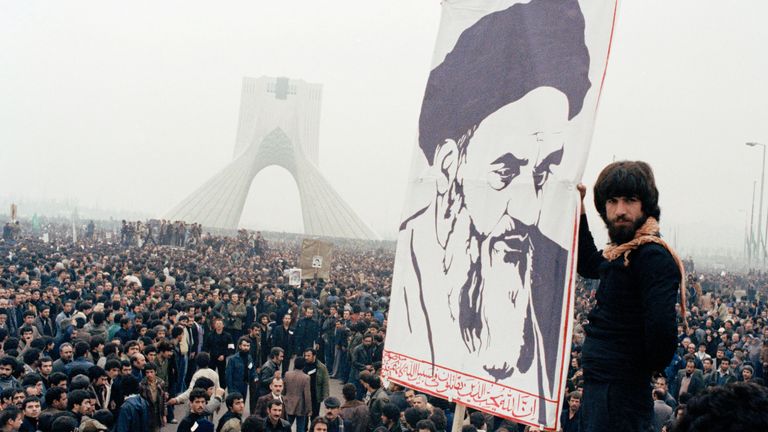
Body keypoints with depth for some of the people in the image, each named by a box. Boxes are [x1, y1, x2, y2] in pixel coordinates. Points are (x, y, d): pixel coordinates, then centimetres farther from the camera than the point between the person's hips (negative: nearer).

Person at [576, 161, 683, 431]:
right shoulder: (623, 252, 10)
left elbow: (661, 328, -30)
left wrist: (651, 368, -11)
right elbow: (589, 266, 31)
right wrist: (578, 211, 21)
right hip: (599, 386, 10)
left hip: (619, 395, -10)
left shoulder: (654, 258, -20)